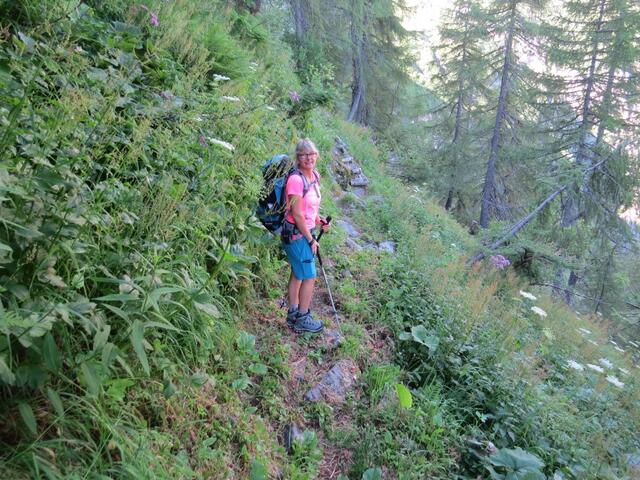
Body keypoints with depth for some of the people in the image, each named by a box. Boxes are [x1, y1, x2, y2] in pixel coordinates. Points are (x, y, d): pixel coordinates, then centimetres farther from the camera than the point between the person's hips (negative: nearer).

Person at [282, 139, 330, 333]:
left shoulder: (314, 175, 6)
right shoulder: (296, 180, -22)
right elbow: (297, 215, -21)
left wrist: (319, 220, 3)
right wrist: (311, 239, -13)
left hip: (306, 232, 9)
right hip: (296, 234, -9)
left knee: (298, 274, 17)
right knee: (309, 276, -1)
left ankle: (293, 314, 31)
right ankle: (302, 319, 15)